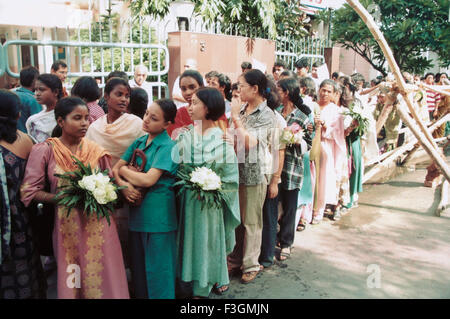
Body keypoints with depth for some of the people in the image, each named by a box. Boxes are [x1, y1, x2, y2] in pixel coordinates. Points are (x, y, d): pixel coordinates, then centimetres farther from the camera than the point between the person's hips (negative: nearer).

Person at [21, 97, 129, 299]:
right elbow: (29, 191, -3)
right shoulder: (45, 150, -2)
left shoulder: (97, 151, 3)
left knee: (102, 276, 7)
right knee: (71, 280, 9)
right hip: (67, 226, -1)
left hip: (98, 226, 1)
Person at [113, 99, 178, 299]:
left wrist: (123, 170, -4)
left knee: (157, 268, 6)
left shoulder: (168, 146, -11)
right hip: (137, 212, 6)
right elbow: (115, 169, 7)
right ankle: (140, 294, 34)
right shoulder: (139, 142, 9)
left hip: (158, 215, -6)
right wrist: (123, 184, -15)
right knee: (138, 265, 17)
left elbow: (148, 179, -20)